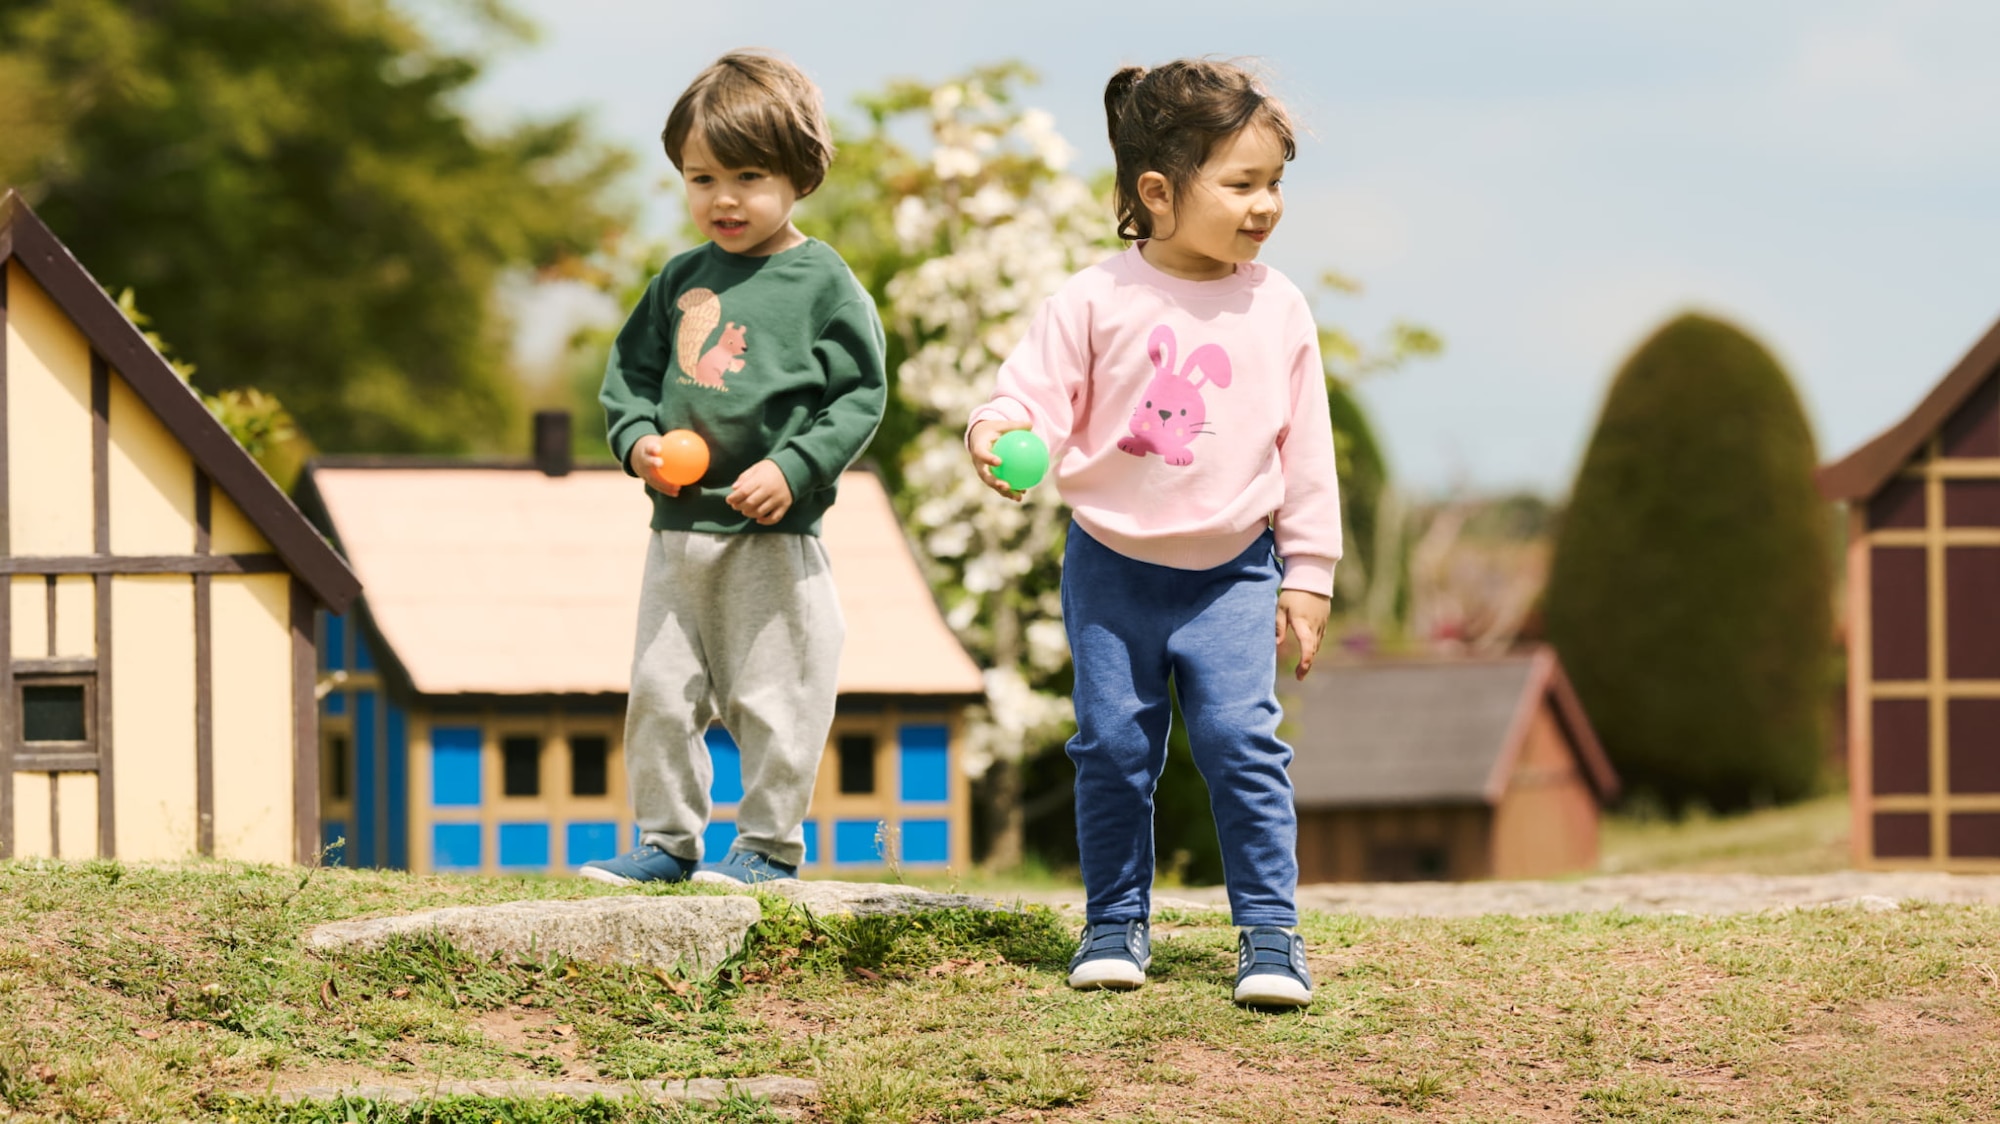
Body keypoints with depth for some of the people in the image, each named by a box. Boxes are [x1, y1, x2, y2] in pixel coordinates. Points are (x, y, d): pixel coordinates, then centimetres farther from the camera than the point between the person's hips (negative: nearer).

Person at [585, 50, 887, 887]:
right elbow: (630, 370, 17)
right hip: (678, 527, 5)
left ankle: (769, 843, 12)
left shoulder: (822, 283, -5)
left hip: (773, 537, -5)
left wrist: (793, 470, -17)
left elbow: (860, 396, -7)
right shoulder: (680, 281, 9)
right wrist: (638, 440, -3)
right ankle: (667, 841, 20)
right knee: (659, 692, 9)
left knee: (772, 696, 0)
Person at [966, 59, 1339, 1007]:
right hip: (1112, 566, 0)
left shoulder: (1278, 311, -2)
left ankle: (1270, 930, -2)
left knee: (1241, 740, -10)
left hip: (1231, 572, 0)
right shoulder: (1097, 301, -9)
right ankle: (1115, 922, 19)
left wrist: (1308, 578, 3)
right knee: (1113, 746, 5)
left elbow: (1306, 454, 3)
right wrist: (999, 431, -32)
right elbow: (1037, 394, -8)